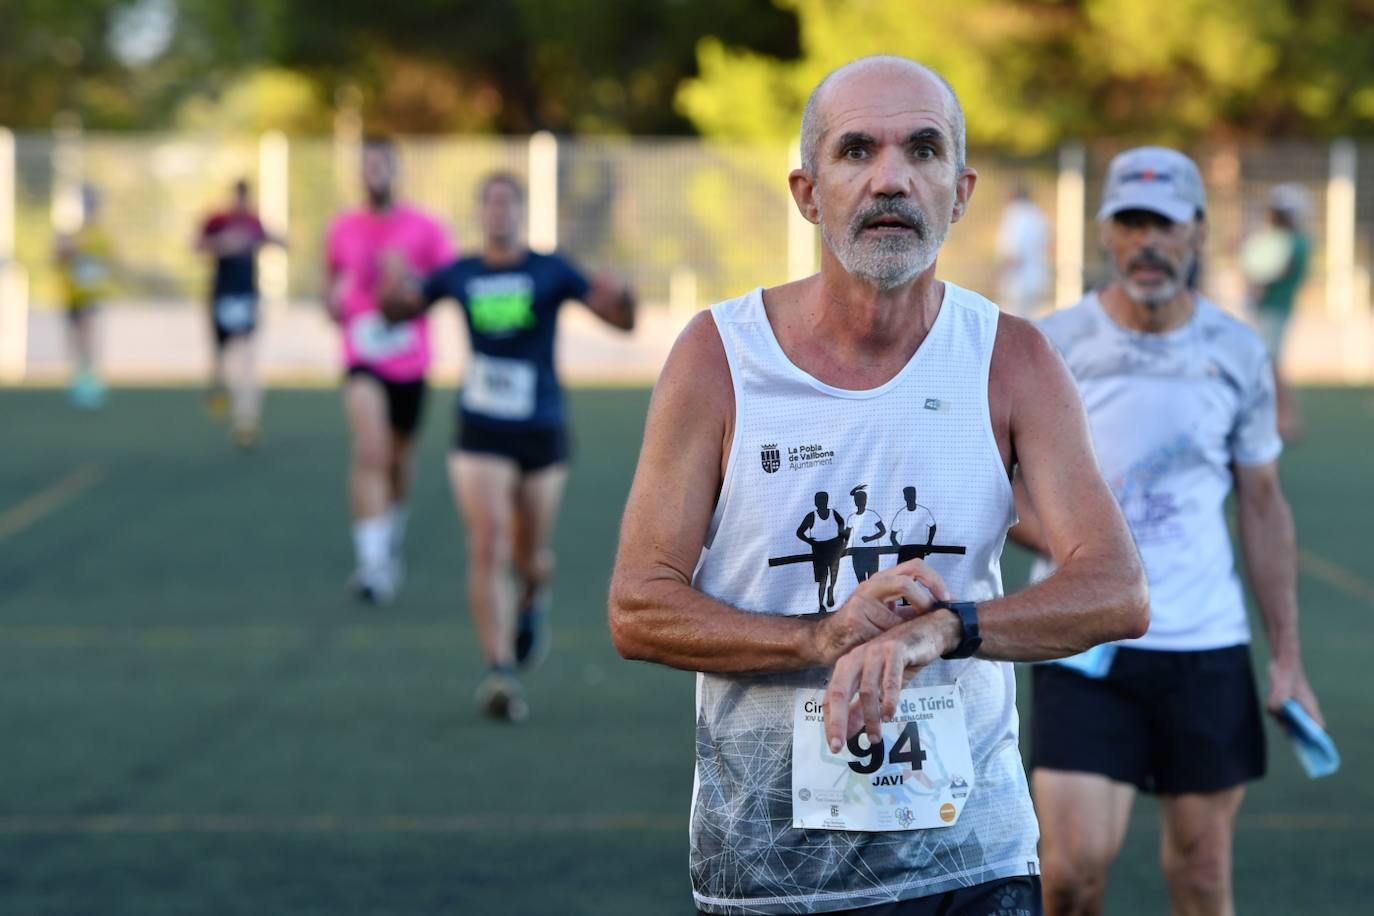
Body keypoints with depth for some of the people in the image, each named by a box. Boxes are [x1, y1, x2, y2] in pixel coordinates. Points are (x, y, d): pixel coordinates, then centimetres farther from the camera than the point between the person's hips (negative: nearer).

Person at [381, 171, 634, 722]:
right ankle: (500, 673, -19)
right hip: (481, 434, 0)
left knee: (531, 558, 11)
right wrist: (392, 289, -8)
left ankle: (532, 600, 49)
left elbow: (623, 321, -5)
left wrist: (620, 294, -28)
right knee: (487, 547, -16)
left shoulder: (551, 273, -3)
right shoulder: (459, 276, 3)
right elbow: (398, 311, 16)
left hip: (541, 433, 0)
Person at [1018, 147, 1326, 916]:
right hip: (1085, 647, -2)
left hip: (1208, 648, 2)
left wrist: (1288, 658, 7)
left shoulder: (1238, 354, 4)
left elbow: (1264, 507, 11)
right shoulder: (1052, 348, -3)